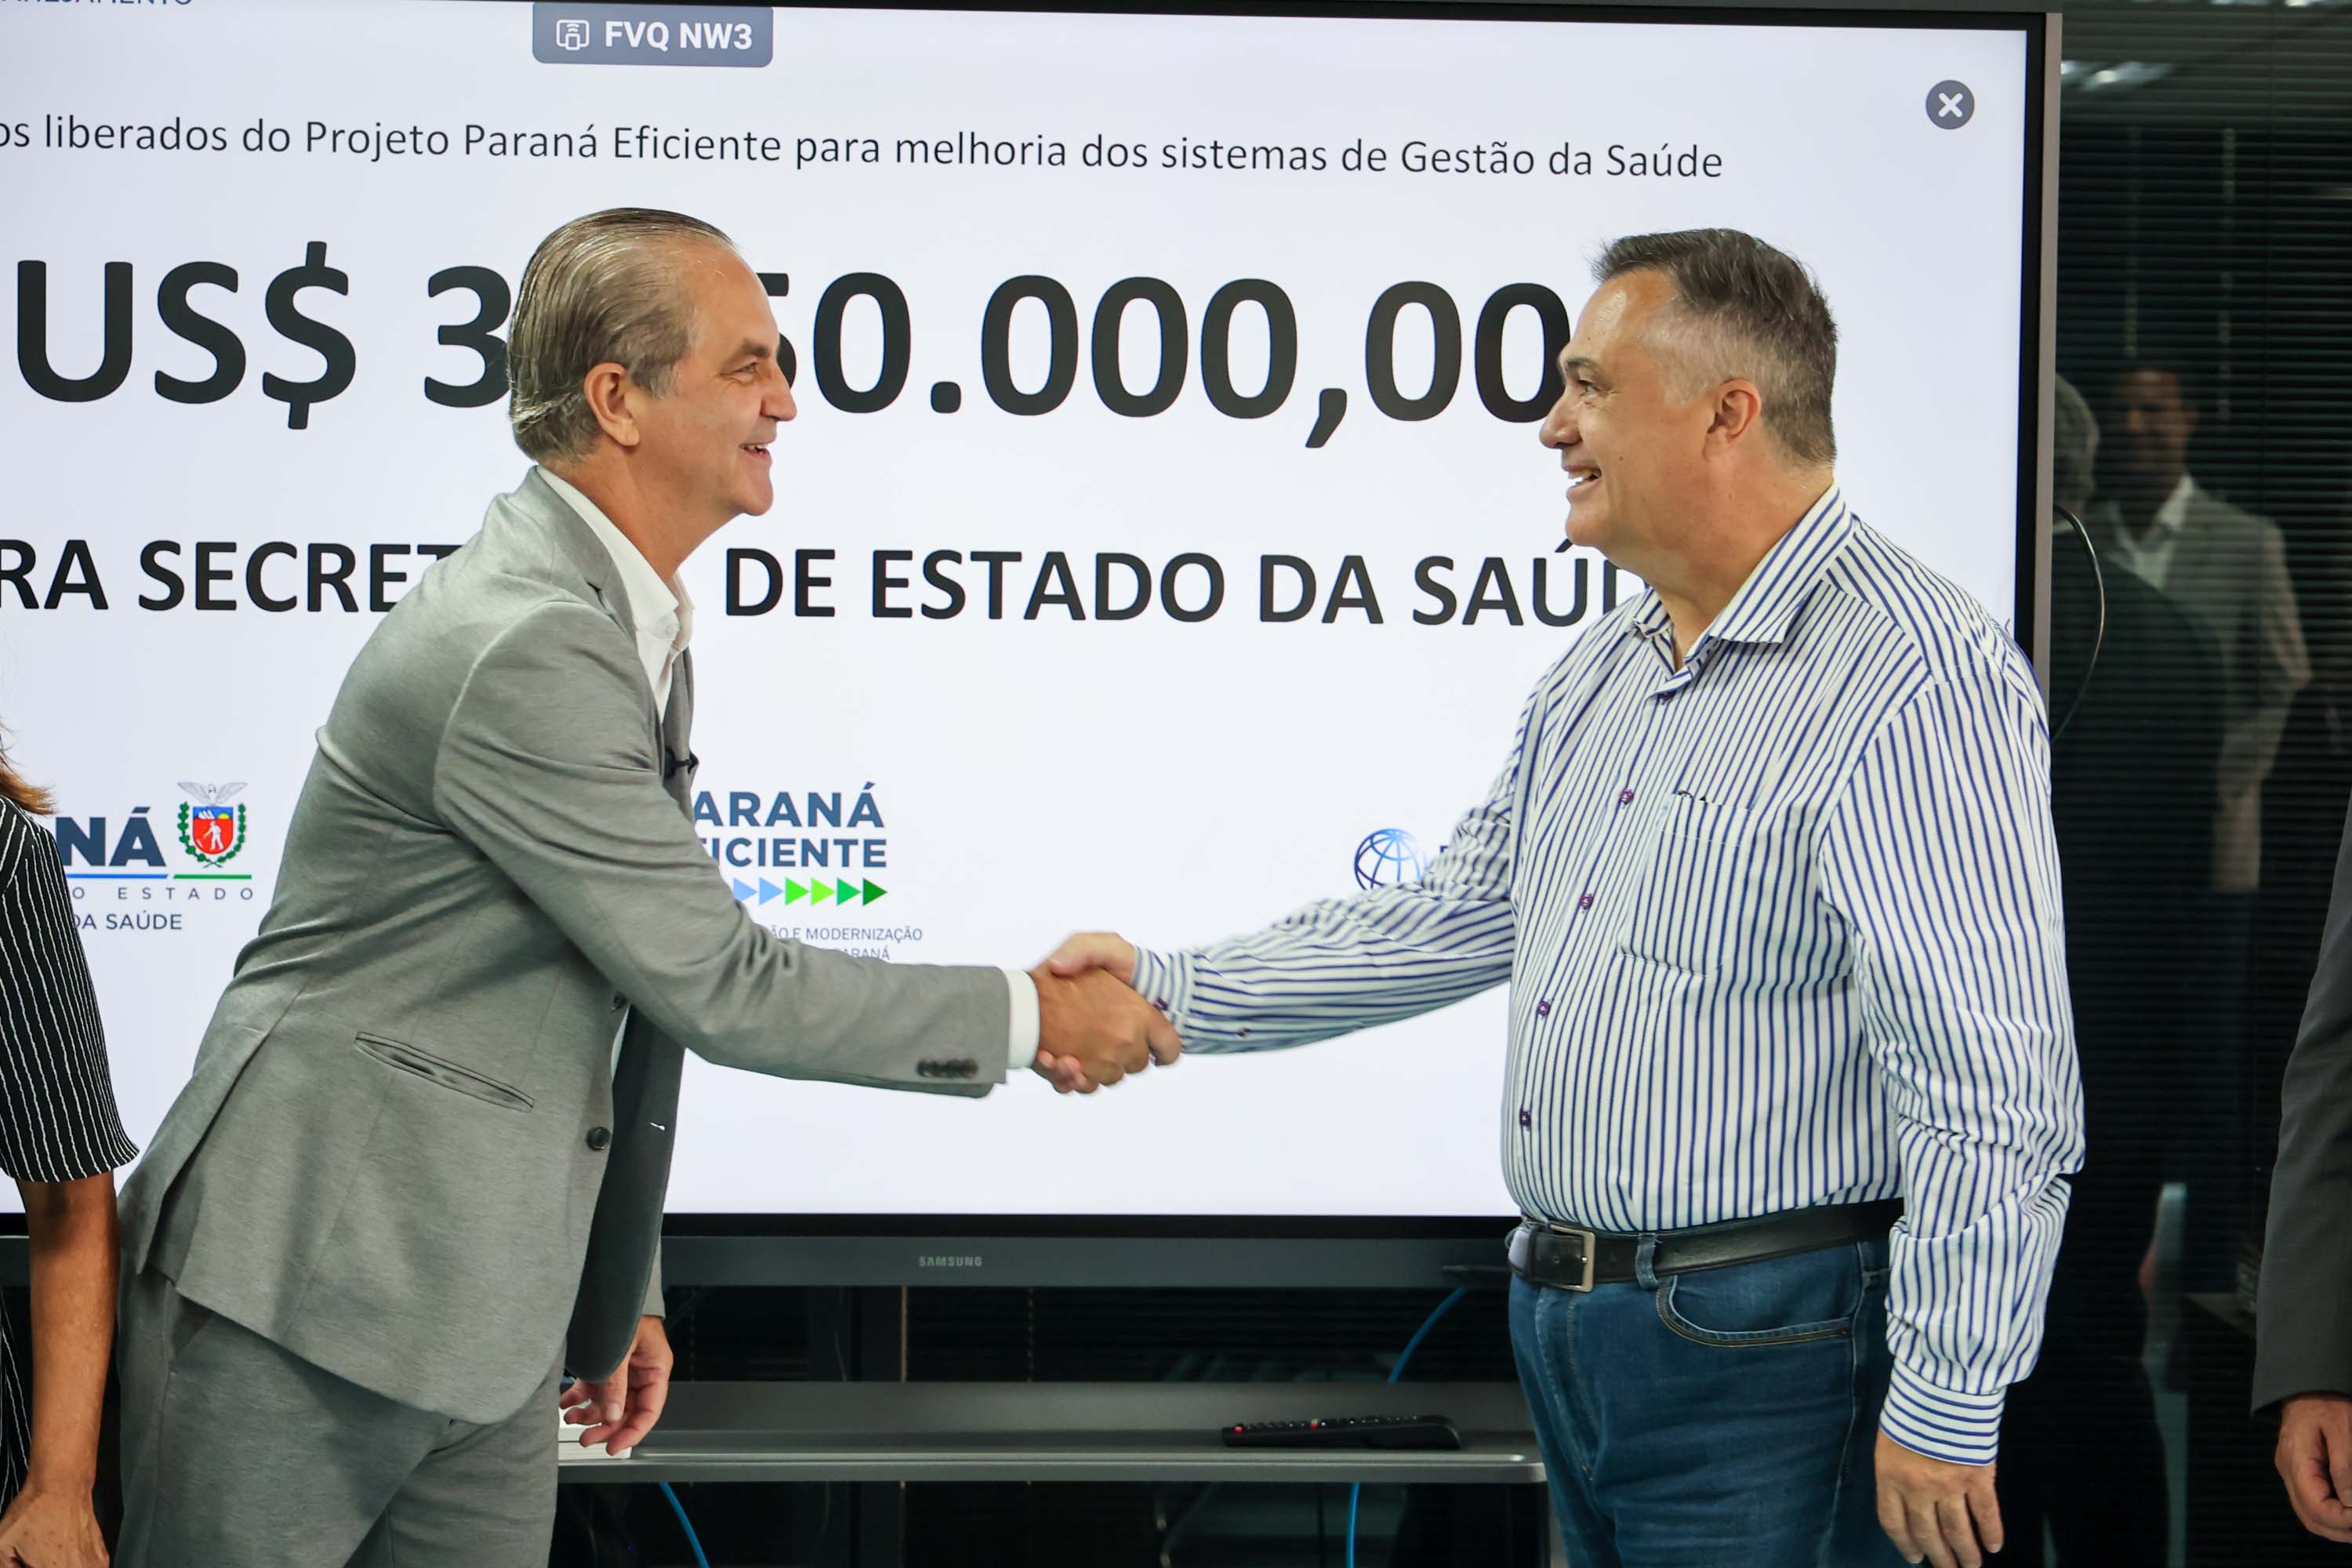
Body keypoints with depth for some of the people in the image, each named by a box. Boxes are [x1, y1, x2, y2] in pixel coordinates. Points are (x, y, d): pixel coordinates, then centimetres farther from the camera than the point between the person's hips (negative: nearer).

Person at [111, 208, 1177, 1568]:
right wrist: (1028, 1018, -8)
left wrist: (618, 1290, 19)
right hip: (306, 1298, -9)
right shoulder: (523, 653, -22)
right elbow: (719, 986, -17)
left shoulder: (624, 631, 11)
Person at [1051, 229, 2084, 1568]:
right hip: (1569, 1326, 9)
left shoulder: (1918, 682, -17)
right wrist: (1174, 991, 14)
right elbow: (1457, 920, 20)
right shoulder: (1600, 678, 13)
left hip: (1764, 1350, -9)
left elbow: (1991, 1093, -21)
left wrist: (1948, 1407, -21)